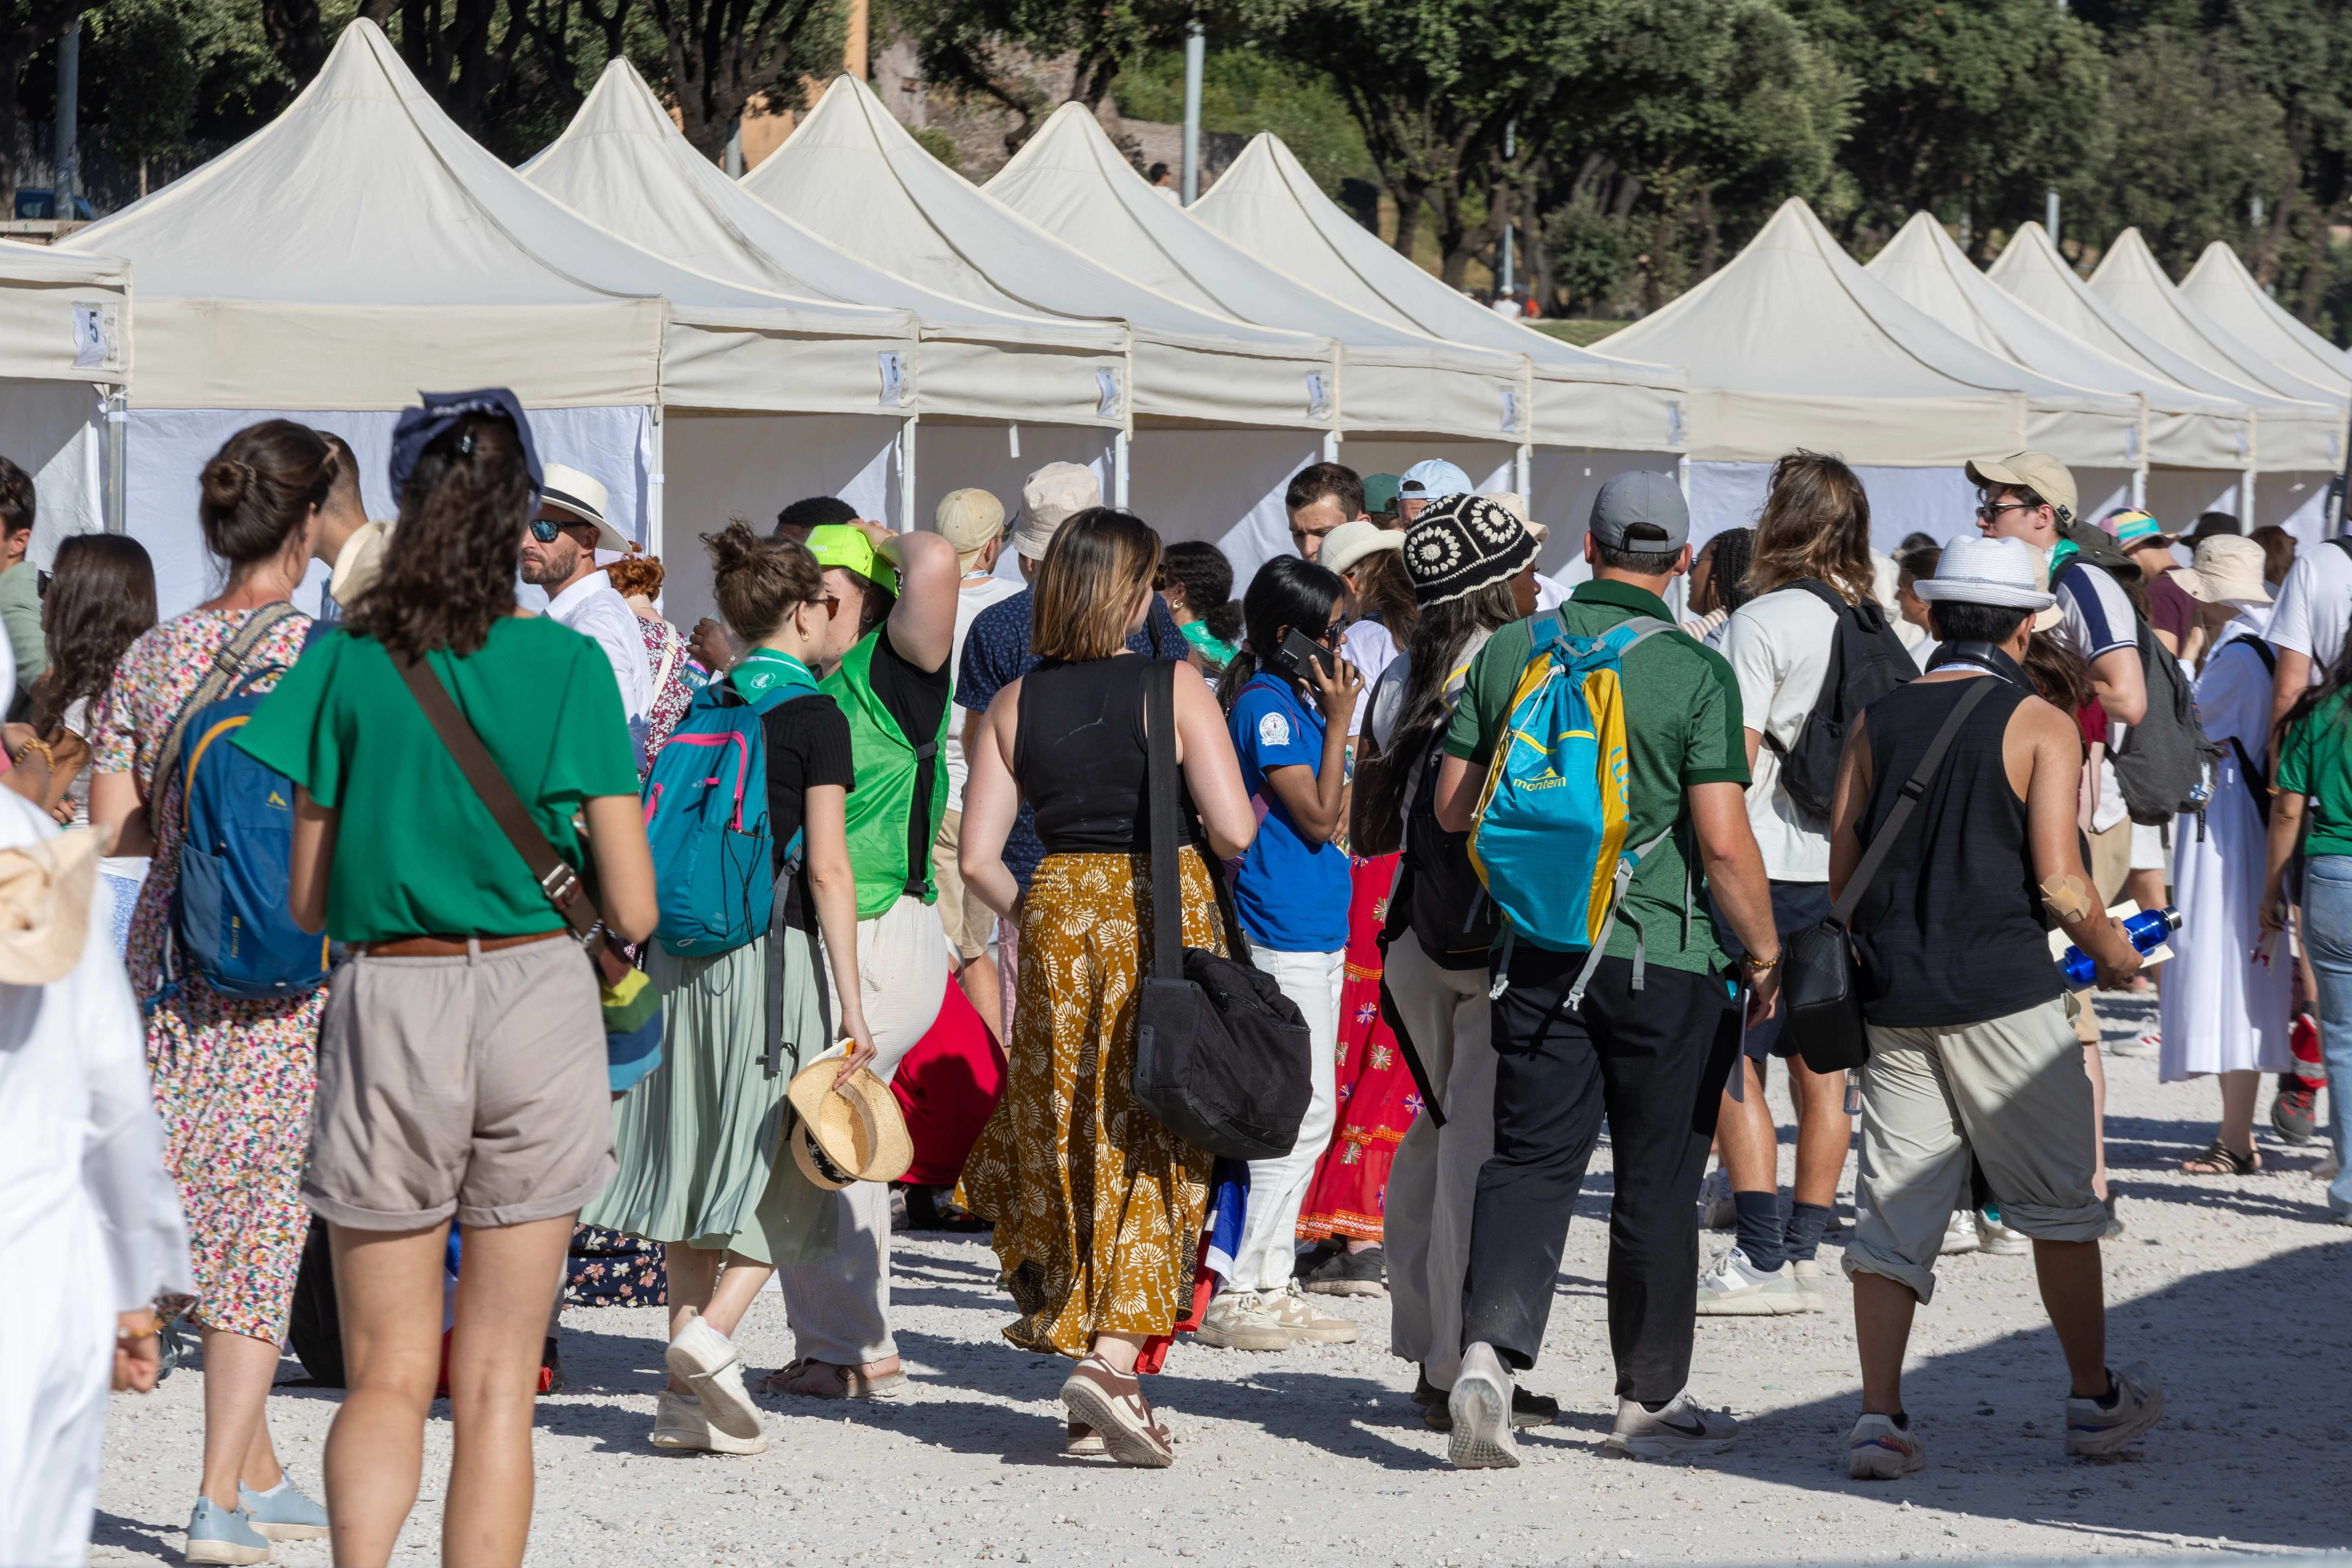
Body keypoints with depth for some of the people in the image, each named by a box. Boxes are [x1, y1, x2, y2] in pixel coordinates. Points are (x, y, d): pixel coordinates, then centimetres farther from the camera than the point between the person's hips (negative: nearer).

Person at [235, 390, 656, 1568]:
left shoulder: (346, 664, -1)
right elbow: (633, 910, -4)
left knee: (386, 1375, 8)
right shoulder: (567, 665, -3)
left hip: (386, 1003, 0)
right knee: (497, 1381, 9)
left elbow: (305, 903, 3)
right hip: (537, 1000, 0)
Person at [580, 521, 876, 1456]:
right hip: (775, 951, -6)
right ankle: (714, 1329, -16)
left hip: (682, 948, 6)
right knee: (786, 1159, 4)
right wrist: (850, 1000, -11)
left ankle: (688, 1396, 7)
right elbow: (828, 867, -11)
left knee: (699, 1157, 8)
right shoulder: (814, 718, -6)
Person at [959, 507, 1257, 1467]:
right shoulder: (1176, 690, -7)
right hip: (1166, 918, -3)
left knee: (1066, 1142, 15)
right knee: (1153, 1151, 0)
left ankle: (1072, 1330, 18)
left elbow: (977, 856, 0)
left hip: (1059, 913, 3)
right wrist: (1221, 826, 11)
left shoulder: (1013, 704, 3)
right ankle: (1113, 1359, -14)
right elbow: (1233, 832, -12)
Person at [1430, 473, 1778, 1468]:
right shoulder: (1694, 674, -11)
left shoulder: (1508, 652, 2)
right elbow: (1724, 839, -14)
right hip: (1667, 956, -3)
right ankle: (1651, 1401, 19)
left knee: (1529, 1161, 6)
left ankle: (1487, 1355, -15)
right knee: (1658, 1180, 8)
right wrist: (1764, 952, -1)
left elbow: (1454, 808, 6)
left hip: (1538, 944, 3)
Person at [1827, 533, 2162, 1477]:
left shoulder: (1876, 723, 8)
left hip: (1893, 999, 4)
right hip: (2003, 996, -4)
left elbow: (1840, 876, 7)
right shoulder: (2041, 726, -4)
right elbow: (2057, 880, -12)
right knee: (2059, 1199, 11)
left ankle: (1879, 1416, -4)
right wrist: (2114, 955, 6)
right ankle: (2095, 1399, 20)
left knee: (1893, 1213, 5)